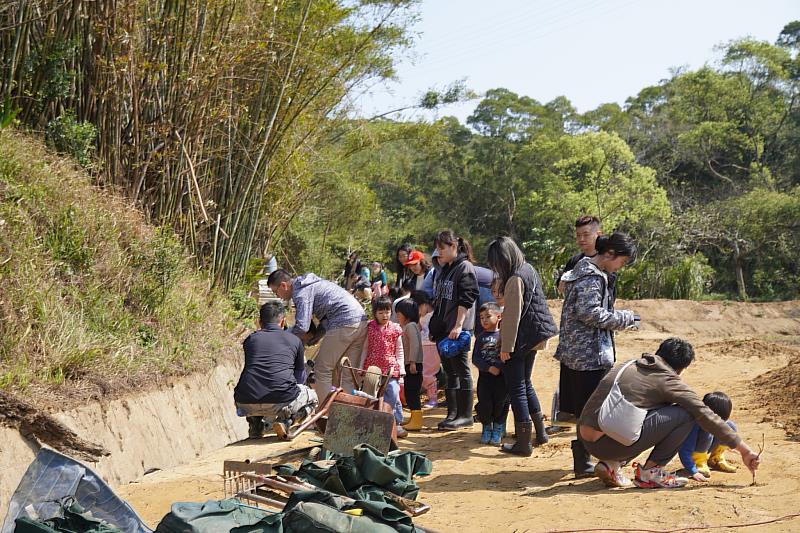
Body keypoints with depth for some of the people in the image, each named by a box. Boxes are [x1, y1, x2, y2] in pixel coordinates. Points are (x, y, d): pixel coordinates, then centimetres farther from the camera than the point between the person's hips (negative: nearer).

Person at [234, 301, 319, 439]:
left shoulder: (250, 339, 18)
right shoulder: (294, 340, 14)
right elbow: (300, 379, 28)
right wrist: (302, 364, 52)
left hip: (247, 405, 3)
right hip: (281, 402, -3)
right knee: (312, 398, 29)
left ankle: (255, 426, 16)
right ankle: (285, 420, 2)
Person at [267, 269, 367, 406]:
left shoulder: (301, 292, -7)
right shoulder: (309, 283, 23)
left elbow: (301, 327, -18)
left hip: (343, 324, -10)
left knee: (322, 370, -1)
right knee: (348, 374, 11)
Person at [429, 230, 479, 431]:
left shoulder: (464, 267, -8)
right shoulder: (444, 270, 18)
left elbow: (466, 300, -16)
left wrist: (458, 326, -22)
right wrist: (434, 326, 19)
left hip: (457, 329, -9)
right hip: (442, 328, 9)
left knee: (461, 371, -4)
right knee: (449, 372, 11)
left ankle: (465, 415, 2)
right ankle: (452, 413, 17)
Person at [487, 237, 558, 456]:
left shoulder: (515, 279, -21)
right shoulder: (529, 270, 8)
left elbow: (513, 316, -21)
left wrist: (506, 347, -15)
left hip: (519, 340, -10)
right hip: (532, 339, 10)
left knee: (517, 390, -1)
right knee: (526, 384, 22)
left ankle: (523, 443, 4)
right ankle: (540, 432, 30)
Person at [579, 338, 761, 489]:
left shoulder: (629, 365, 21)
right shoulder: (668, 380, 2)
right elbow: (706, 416, 2)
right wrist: (743, 449, 10)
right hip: (611, 444, -7)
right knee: (686, 414, 0)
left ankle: (612, 464, 17)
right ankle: (650, 472, 5)